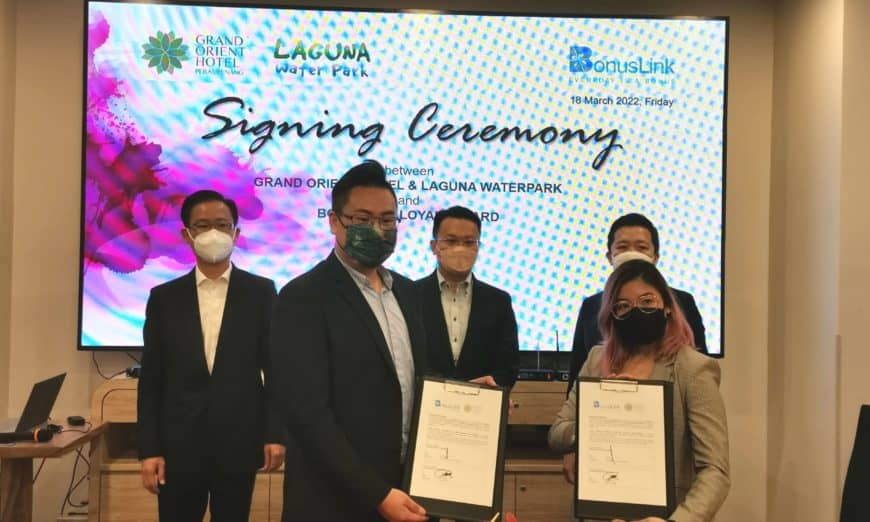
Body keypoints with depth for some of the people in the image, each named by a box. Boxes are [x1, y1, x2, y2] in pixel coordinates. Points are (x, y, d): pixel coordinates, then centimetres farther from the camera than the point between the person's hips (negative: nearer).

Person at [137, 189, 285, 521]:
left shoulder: (260, 291, 3)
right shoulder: (164, 297, 5)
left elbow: (275, 368, 2)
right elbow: (151, 379, 4)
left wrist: (275, 433, -4)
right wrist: (148, 449, -1)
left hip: (238, 442, -1)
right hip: (178, 444, 1)